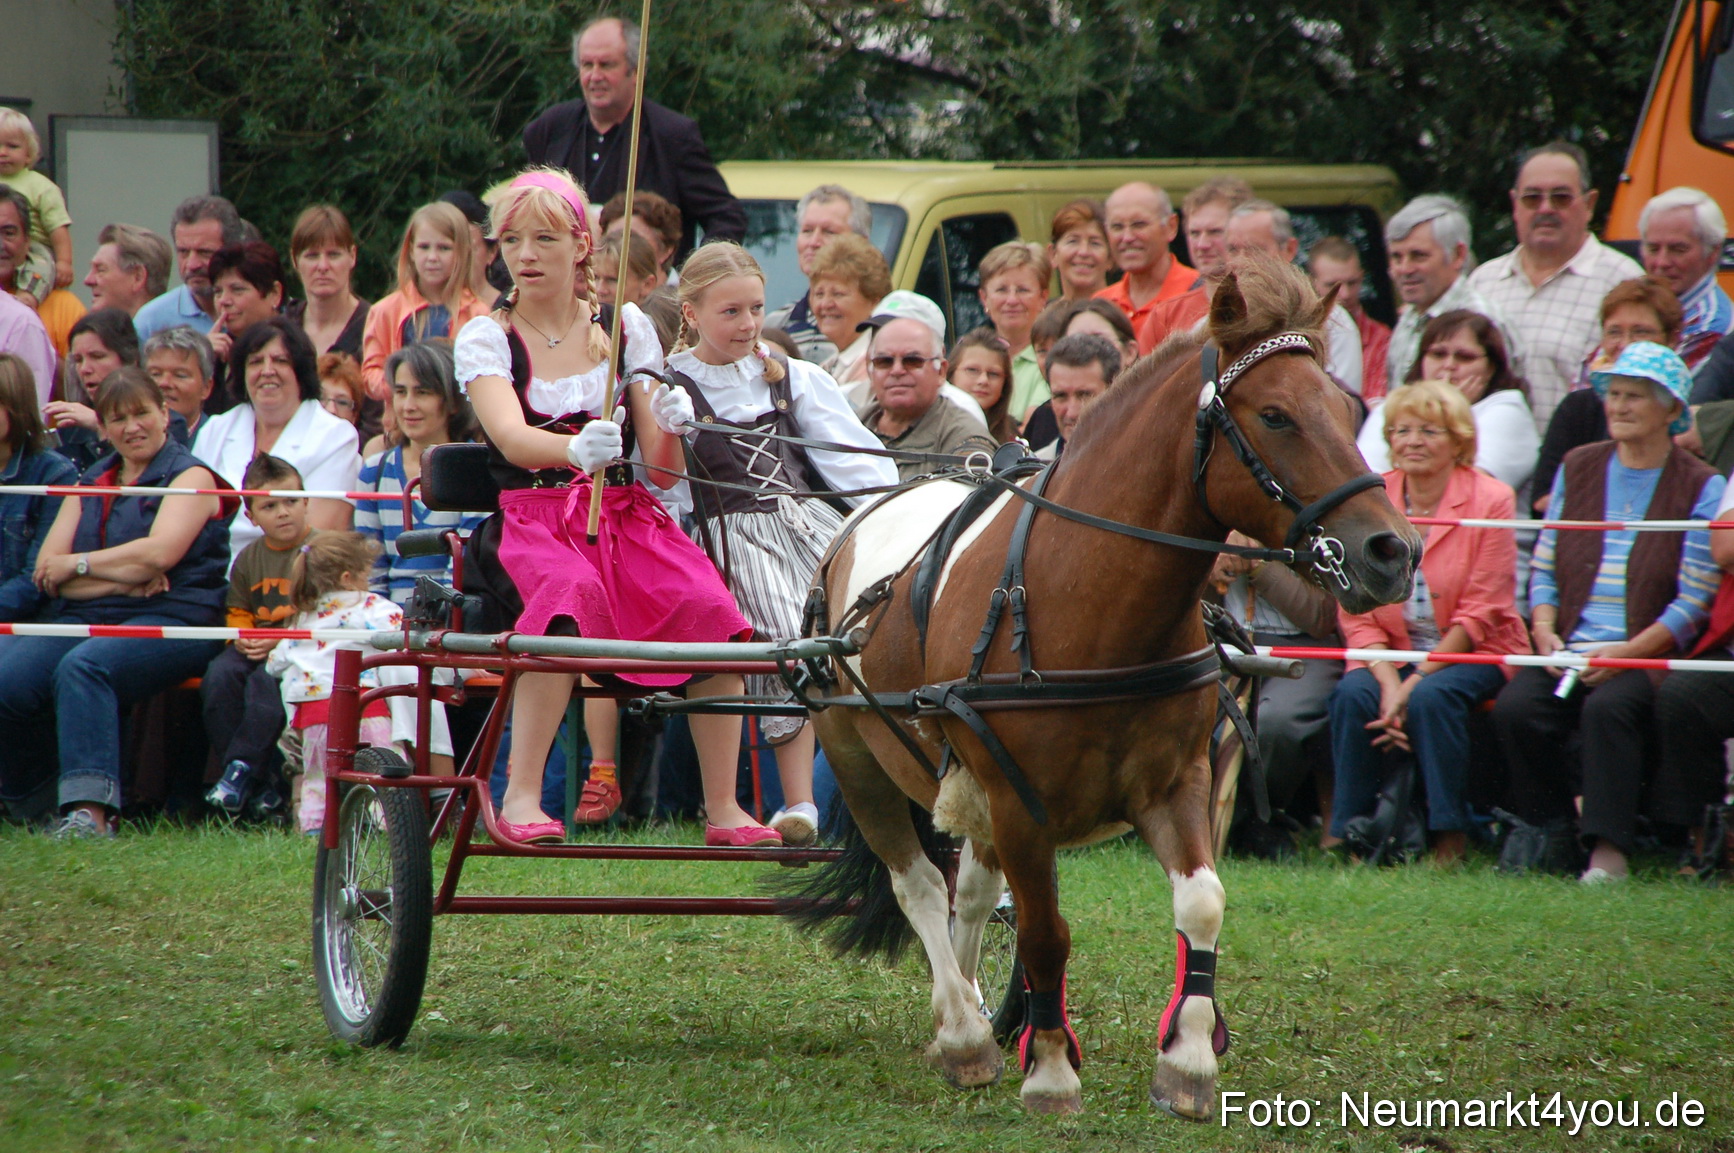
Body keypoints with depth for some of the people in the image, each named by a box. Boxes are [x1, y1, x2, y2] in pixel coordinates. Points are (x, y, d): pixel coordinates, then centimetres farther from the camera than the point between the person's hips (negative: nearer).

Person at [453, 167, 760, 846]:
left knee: (708, 607, -27)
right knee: (572, 593, -38)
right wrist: (576, 448, -40)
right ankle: (521, 796, -35)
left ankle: (723, 809, -18)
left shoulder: (625, 328, 11)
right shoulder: (485, 340, 3)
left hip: (627, 516, 3)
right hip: (532, 519, -3)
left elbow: (662, 471, 8)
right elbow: (511, 437, -18)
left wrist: (670, 427, -15)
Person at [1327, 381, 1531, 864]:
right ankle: (1345, 830, -15)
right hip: (1391, 654, 3)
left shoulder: (1491, 501, -8)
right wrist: (1389, 682, -19)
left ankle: (1449, 836, -18)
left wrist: (1416, 680, -19)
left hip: (1475, 652, -3)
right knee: (1353, 695, -28)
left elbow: (1479, 613, -11)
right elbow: (1357, 612, -2)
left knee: (1432, 697, -33)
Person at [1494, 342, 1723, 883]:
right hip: (1569, 649, 4)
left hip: (1649, 653, -4)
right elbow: (1543, 569, 16)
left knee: (1607, 707, -36)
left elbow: (1693, 603, -3)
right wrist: (1544, 630, -4)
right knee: (1516, 707, -27)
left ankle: (1608, 850, -29)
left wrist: (1627, 652, -16)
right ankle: (1550, 828, -9)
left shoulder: (1701, 489, 3)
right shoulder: (1577, 468, 17)